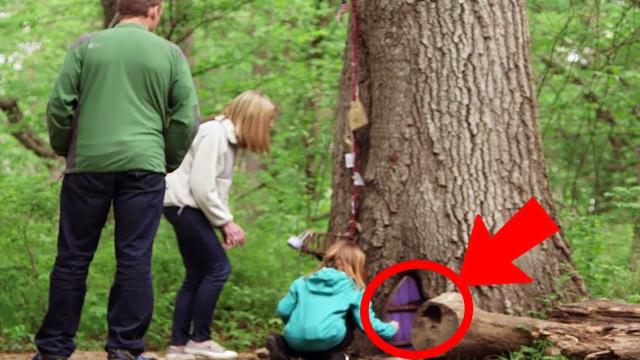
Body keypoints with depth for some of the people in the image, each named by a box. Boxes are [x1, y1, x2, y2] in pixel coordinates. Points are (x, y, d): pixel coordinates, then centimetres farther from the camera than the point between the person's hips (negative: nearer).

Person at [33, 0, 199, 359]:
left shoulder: (86, 44, 6)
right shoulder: (170, 53, 6)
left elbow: (59, 104, 2)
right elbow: (187, 118, 3)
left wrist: (64, 149, 17)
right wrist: (170, 162, 16)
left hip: (88, 163, 1)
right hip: (143, 166, -1)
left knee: (73, 259, 7)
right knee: (135, 260, 2)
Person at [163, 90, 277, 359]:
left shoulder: (229, 139, 13)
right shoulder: (214, 134, -16)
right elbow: (201, 186, -21)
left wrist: (225, 223, 4)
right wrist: (226, 222, -15)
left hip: (187, 208, 10)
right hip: (183, 204, -10)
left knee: (197, 276, 7)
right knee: (218, 268, -11)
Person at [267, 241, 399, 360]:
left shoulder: (303, 282, 20)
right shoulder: (354, 289, 11)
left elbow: (283, 310, 19)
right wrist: (390, 329, 31)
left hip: (296, 339, 4)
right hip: (327, 339, -4)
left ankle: (283, 346, 6)